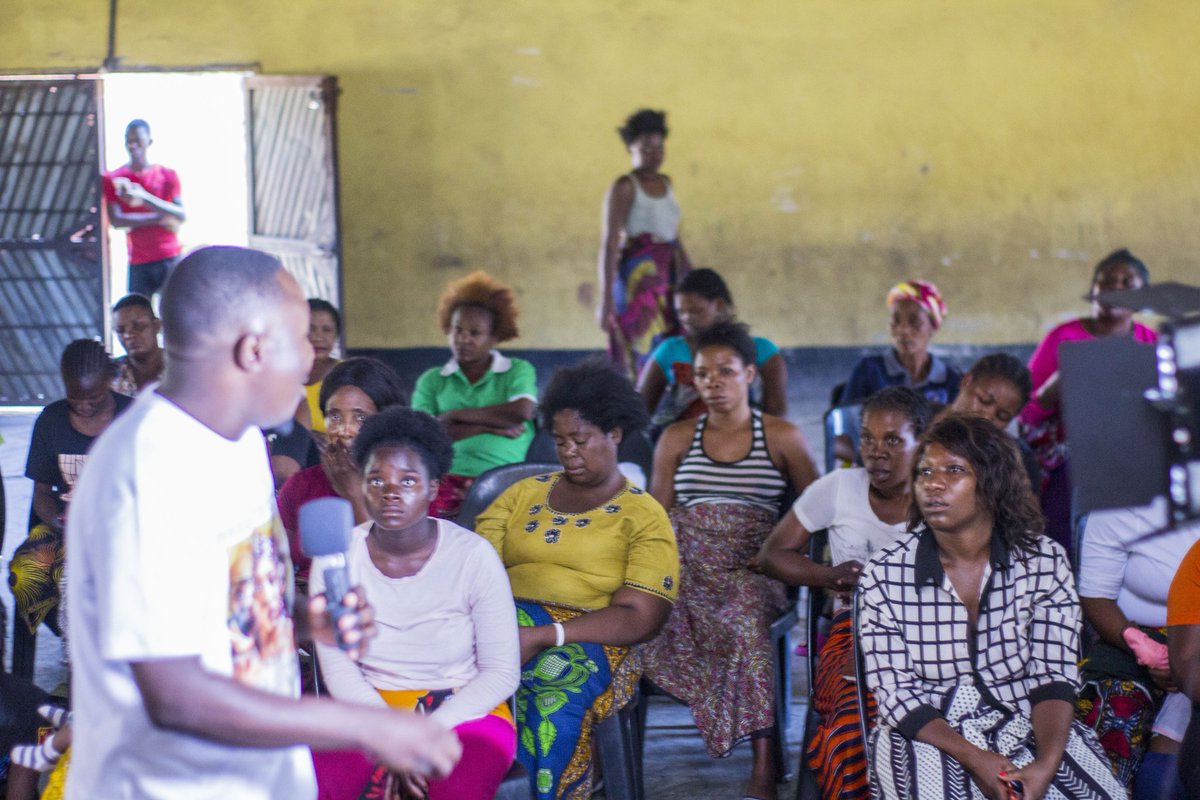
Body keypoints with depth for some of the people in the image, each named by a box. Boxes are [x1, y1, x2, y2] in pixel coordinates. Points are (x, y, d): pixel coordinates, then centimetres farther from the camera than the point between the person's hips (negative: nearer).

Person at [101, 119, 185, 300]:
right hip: (139, 264, 0)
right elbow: (115, 220, -6)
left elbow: (181, 216, -5)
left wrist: (145, 198, -18)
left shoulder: (168, 175, 7)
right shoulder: (113, 179, 5)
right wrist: (159, 219, -8)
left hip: (170, 259, 0)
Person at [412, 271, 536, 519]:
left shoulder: (518, 370, 14)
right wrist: (486, 426, -2)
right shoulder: (432, 380, 19)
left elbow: (521, 412, -5)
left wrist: (457, 415, 3)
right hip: (446, 477, 1)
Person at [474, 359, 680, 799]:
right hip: (508, 625, 3)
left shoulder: (644, 518, 8)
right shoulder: (523, 494, 21)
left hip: (591, 645, -3)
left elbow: (637, 618, -5)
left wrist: (545, 636, -18)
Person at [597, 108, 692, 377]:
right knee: (647, 349, -10)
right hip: (638, 274, -7)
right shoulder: (624, 187, -6)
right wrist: (606, 300, -18)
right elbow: (608, 245, -12)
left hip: (669, 273, 7)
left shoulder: (666, 183, 15)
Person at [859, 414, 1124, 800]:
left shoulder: (1044, 561, -1)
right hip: (930, 738, -1)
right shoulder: (884, 576, -5)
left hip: (1028, 728, 2)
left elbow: (1053, 675, -5)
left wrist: (1047, 762, -23)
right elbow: (896, 693, -8)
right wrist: (972, 757, -21)